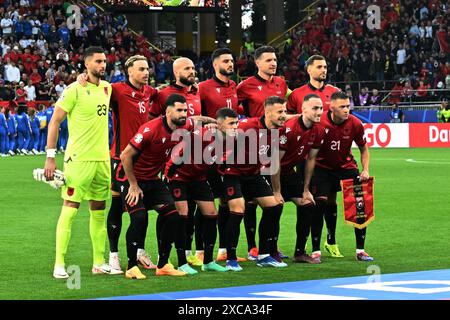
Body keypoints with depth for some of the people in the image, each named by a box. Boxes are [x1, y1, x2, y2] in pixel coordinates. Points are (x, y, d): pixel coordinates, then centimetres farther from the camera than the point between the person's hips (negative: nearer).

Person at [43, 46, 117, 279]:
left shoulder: (107, 88, 10)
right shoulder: (75, 90, -10)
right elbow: (54, 122, -8)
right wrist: (50, 157, -13)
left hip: (102, 158, 7)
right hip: (79, 158, -7)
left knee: (99, 210, 10)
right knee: (70, 208, -7)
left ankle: (99, 263, 17)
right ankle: (59, 264, -4)